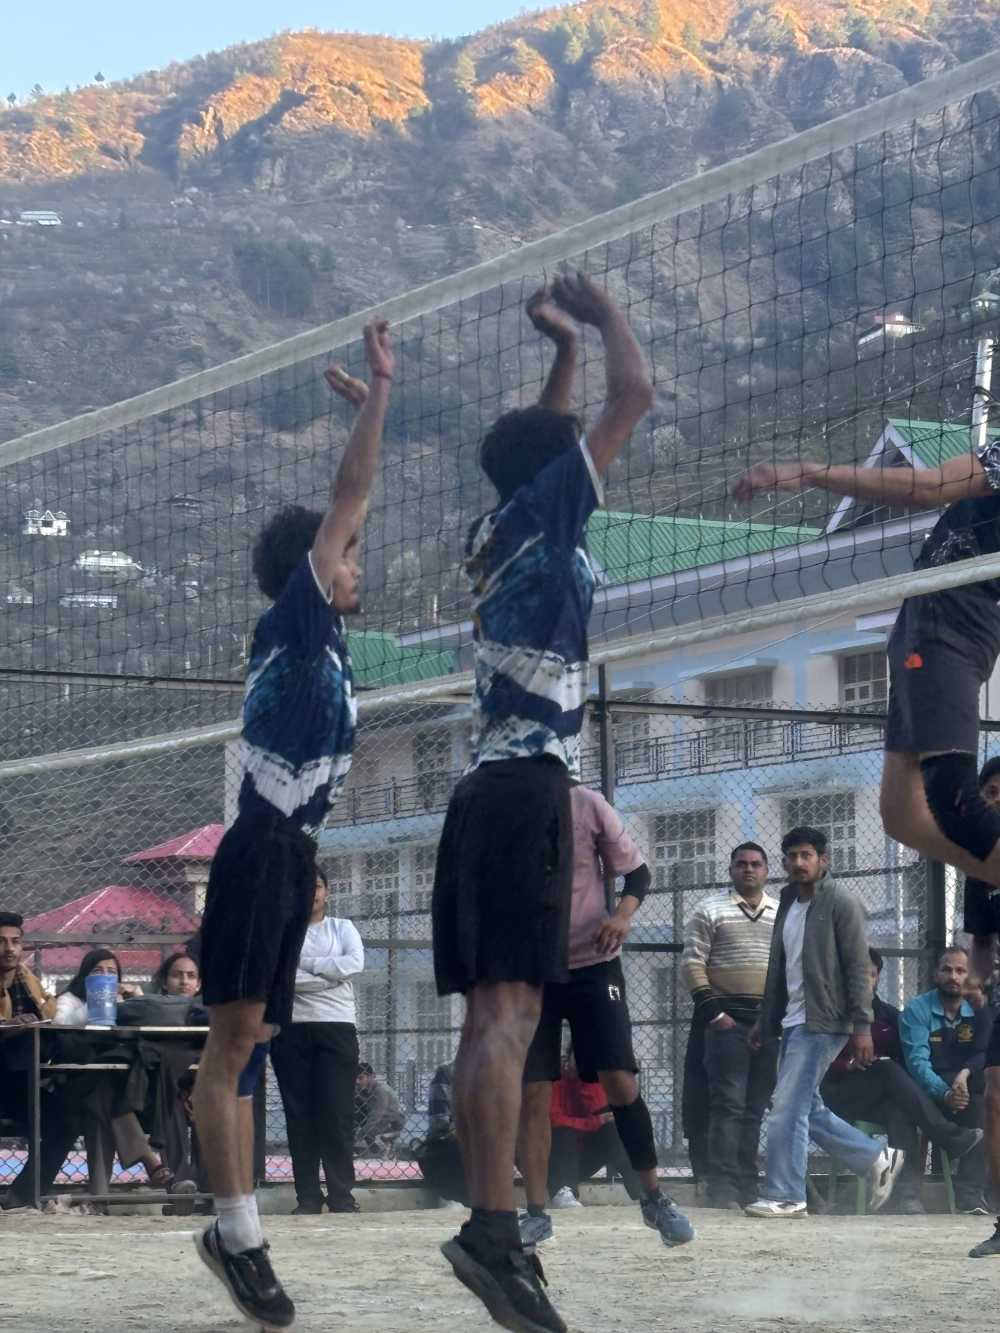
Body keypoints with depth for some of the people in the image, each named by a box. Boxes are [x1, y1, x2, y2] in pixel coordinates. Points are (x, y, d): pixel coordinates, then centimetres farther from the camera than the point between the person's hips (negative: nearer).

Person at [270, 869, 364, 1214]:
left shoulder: (342, 928, 14)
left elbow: (356, 963, -5)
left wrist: (306, 964, -6)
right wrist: (330, 974, -7)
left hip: (336, 1026, 0)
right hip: (292, 1027, 0)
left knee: (336, 1114, -7)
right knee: (299, 1114, -1)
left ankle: (342, 1196, -4)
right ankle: (308, 1197, 3)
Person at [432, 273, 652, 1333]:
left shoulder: (500, 536, 19)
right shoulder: (540, 517, -2)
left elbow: (545, 442, 40)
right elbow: (634, 396, -2)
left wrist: (563, 348, 39)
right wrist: (605, 318, 14)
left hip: (487, 793, 9)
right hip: (526, 788, -9)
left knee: (493, 1017, 6)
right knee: (508, 1012, -18)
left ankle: (491, 1229, 4)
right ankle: (492, 1229, -27)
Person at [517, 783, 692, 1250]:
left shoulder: (586, 805, -9)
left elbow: (636, 871, 0)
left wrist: (622, 914, -20)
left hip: (592, 964, -1)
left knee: (620, 1082, -8)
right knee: (532, 1092, -2)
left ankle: (654, 1198, 7)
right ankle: (536, 1213, 7)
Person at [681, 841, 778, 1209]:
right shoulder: (710, 910, 4)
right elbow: (692, 964, -2)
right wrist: (712, 1012, -11)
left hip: (772, 1021, 4)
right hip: (727, 1019, -4)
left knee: (755, 1107, 4)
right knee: (728, 1103, -11)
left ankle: (746, 1186, 7)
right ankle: (722, 1187, -12)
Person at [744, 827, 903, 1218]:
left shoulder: (841, 903, -8)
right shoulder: (789, 904, 16)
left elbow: (859, 968, -12)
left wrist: (862, 1026, -17)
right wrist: (764, 1020, 19)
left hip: (823, 1022, -9)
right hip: (794, 1021, 9)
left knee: (788, 1106, -12)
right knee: (807, 1110, 11)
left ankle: (785, 1196, -7)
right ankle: (878, 1158, 24)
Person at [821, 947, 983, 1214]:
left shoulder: (890, 1016, 17)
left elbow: (903, 1062, 12)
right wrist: (851, 1064, -14)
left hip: (879, 1100, 3)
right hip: (838, 1096, -3)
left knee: (899, 1109, -34)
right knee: (888, 1071, -31)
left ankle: (907, 1192, -49)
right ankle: (951, 1138, -35)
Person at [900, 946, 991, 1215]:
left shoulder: (979, 1011, 8)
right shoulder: (917, 1010, -3)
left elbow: (984, 1054, -5)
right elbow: (917, 1062, -14)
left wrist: (966, 1073, -28)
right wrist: (945, 1093, -31)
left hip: (967, 1085, 4)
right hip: (928, 1092, -4)